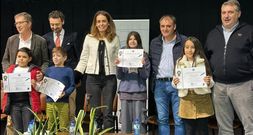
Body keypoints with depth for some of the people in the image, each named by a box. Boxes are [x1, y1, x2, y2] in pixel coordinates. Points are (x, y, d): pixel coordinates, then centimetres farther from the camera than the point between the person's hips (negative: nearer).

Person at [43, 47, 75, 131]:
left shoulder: (68, 71, 0)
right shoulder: (49, 70, 11)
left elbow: (72, 86, -4)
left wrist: (65, 93, -19)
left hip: (63, 103, -3)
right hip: (50, 102, 3)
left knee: (63, 127, 1)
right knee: (50, 127, 11)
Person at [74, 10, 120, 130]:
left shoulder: (115, 39, 5)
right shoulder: (89, 38, 5)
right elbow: (83, 59, 6)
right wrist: (76, 74, -3)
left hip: (110, 78, 0)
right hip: (93, 77, 1)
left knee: (108, 112, 0)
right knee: (95, 112, 6)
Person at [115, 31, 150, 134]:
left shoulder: (143, 56, 3)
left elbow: (146, 75, -2)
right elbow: (119, 76, 5)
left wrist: (142, 65, -17)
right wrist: (118, 66, -11)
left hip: (139, 91, -2)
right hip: (125, 91, 2)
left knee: (139, 120, -1)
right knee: (125, 119, 5)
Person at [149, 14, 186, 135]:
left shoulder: (184, 41, -1)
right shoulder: (154, 43, 13)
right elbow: (151, 63, 19)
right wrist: (152, 81, 7)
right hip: (159, 84, 4)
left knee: (179, 119, 0)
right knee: (162, 119, 9)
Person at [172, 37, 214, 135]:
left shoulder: (203, 62, 0)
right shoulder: (179, 62, 7)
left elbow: (211, 83, 3)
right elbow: (175, 84, 12)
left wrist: (209, 82, -19)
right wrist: (175, 83, -10)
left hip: (202, 99, -2)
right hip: (186, 100, 2)